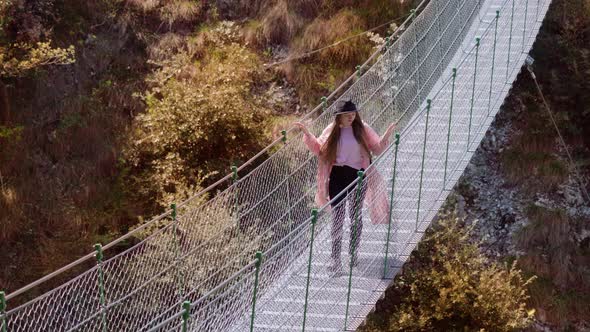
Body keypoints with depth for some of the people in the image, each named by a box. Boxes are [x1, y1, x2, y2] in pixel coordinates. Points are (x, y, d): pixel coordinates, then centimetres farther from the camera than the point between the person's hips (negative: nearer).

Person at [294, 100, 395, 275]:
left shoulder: (362, 129, -5)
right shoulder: (331, 130, -3)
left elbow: (377, 148, 0)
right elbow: (319, 149, 9)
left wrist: (386, 136, -17)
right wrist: (307, 134, 0)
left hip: (358, 175, 0)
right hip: (338, 176, 0)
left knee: (355, 215, 13)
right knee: (337, 216, 0)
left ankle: (353, 253, 30)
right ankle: (336, 258, 4)